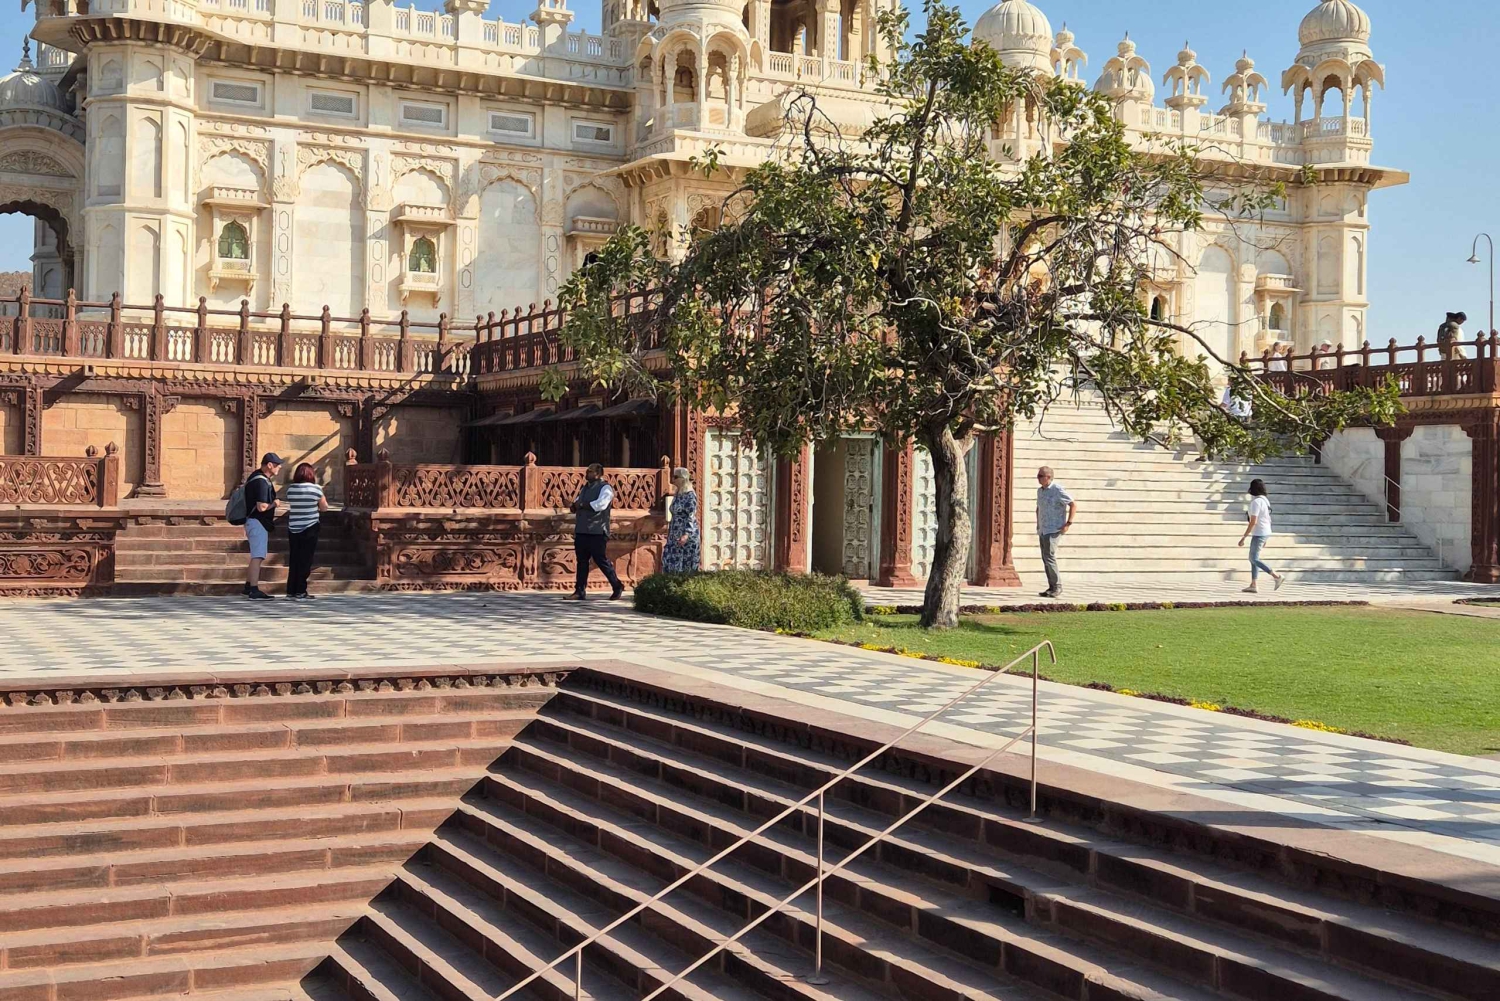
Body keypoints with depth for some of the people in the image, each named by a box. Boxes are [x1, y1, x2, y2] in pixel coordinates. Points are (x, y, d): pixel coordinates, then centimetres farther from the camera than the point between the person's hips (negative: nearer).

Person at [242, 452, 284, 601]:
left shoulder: (257, 476, 12)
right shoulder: (262, 482, -20)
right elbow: (262, 507, -25)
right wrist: (275, 503, -10)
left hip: (254, 521, 11)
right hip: (258, 523, -11)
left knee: (256, 556, 19)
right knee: (258, 557, -10)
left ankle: (248, 586, 26)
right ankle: (254, 590, -11)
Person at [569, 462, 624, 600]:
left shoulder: (605, 488, -4)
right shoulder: (585, 488, 21)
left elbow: (600, 504, -21)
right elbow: (574, 506, 20)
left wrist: (582, 504, -10)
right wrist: (576, 505, -5)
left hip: (597, 533, -7)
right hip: (581, 532, 7)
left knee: (601, 561, -5)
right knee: (581, 561, 6)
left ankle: (618, 587, 8)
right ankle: (580, 591, 9)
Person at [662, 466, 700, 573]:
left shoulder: (690, 495, -12)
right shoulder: (676, 494, 12)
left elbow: (691, 517, -19)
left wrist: (686, 534, -29)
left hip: (686, 536, -8)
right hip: (675, 535, 8)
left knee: (686, 567, -4)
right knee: (671, 564, 5)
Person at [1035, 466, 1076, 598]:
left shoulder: (1057, 489, -11)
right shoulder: (1040, 490, 13)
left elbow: (1074, 505, -11)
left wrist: (1068, 524, -15)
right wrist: (1038, 525, 18)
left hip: (1054, 529, -8)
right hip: (1043, 530, 8)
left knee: (1049, 557, -15)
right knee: (1045, 558, 6)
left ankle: (1057, 588, -9)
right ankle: (1052, 588, 10)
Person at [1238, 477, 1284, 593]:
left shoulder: (1256, 502, -18)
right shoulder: (1264, 500, 11)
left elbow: (1253, 522, -23)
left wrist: (1243, 538, -19)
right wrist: (1265, 539, 23)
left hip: (1259, 534, -10)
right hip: (1265, 533, 10)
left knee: (1254, 559, -6)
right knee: (1253, 558, 11)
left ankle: (1277, 577, -10)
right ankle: (1253, 585, 9)